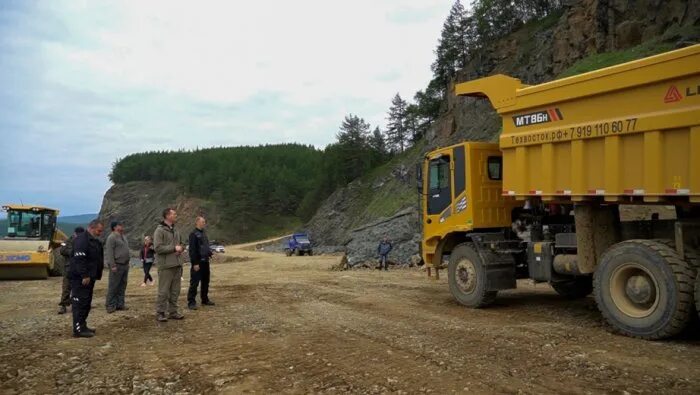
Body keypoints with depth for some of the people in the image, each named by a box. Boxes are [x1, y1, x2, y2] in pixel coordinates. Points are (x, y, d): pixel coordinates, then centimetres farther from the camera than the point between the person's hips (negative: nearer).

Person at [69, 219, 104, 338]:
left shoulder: (94, 241, 17)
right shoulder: (82, 239, -16)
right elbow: (79, 259, -23)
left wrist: (97, 275, 20)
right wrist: (84, 276, -25)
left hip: (89, 277, 10)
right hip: (81, 278, -10)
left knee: (86, 303, 14)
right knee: (80, 302, -8)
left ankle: (82, 326, 22)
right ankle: (78, 329, -6)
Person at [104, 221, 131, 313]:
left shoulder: (123, 237, 17)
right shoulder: (111, 237, -10)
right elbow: (109, 252, -16)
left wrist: (128, 261, 17)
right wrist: (112, 265, -21)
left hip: (125, 265, 8)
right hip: (117, 265, -8)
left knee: (122, 286, 11)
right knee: (113, 286, -4)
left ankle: (120, 304, 17)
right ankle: (110, 305, 2)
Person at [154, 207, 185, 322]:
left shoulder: (175, 230, 15)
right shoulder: (160, 230, -9)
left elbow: (180, 243, 25)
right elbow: (157, 248, -17)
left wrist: (180, 248, 1)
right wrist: (174, 248, -16)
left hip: (177, 264, 8)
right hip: (166, 265, -7)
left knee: (175, 291, 11)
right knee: (163, 291, -2)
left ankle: (173, 311, 20)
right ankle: (160, 313, 8)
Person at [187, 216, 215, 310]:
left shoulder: (203, 233, 16)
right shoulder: (193, 234, -11)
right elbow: (192, 250, -16)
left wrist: (209, 252, 10)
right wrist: (195, 263, -19)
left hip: (205, 261, 9)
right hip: (198, 262, -9)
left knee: (205, 282, 14)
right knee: (194, 283, -6)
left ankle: (205, 300, 23)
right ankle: (191, 302, -2)